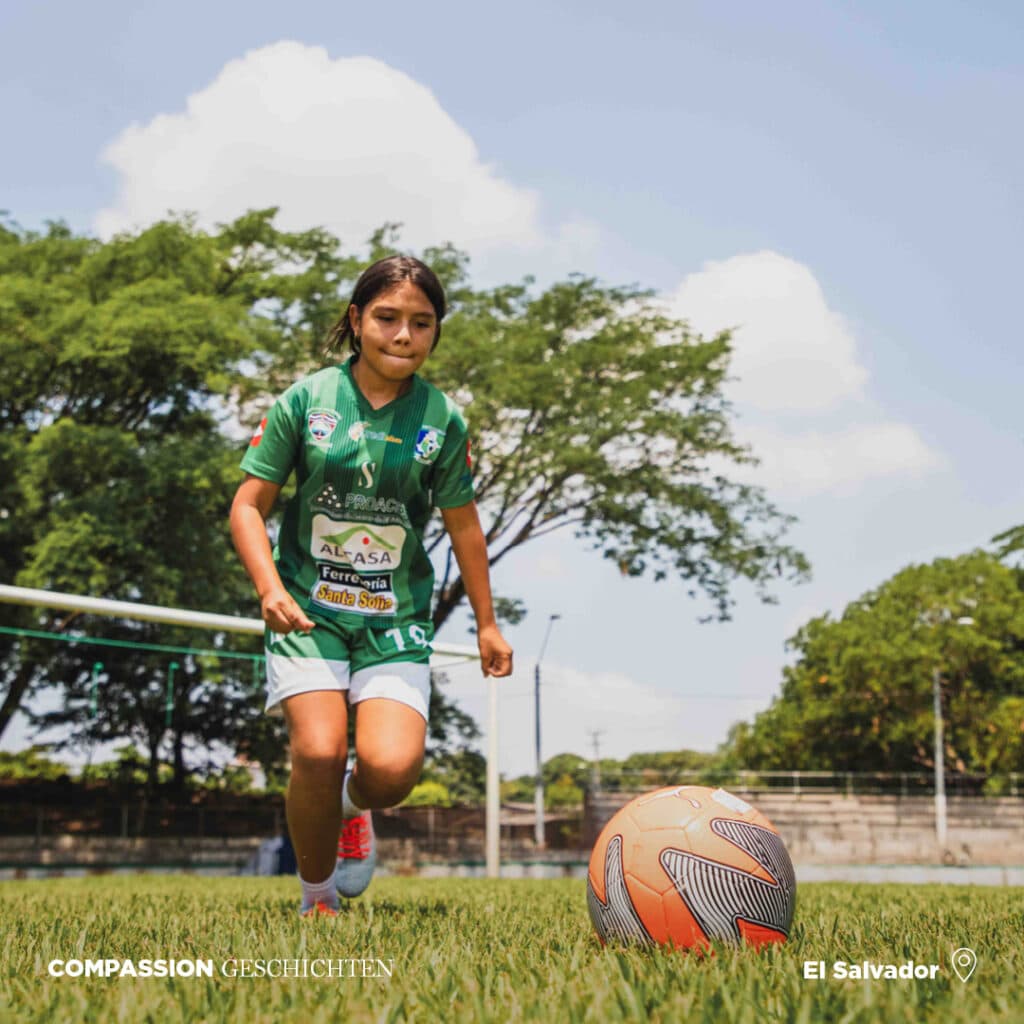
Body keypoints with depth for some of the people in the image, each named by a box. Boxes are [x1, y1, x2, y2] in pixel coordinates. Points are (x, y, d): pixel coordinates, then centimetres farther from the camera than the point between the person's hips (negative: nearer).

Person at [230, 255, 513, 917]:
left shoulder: (443, 421, 1)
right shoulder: (306, 401, -3)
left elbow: (462, 523, 14)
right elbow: (250, 504, 1)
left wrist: (487, 624, 19)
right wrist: (270, 587, -16)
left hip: (396, 619, 1)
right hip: (307, 609, -1)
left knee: (392, 768, -18)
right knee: (319, 752, -20)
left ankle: (355, 805, 22)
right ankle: (317, 897, 7)